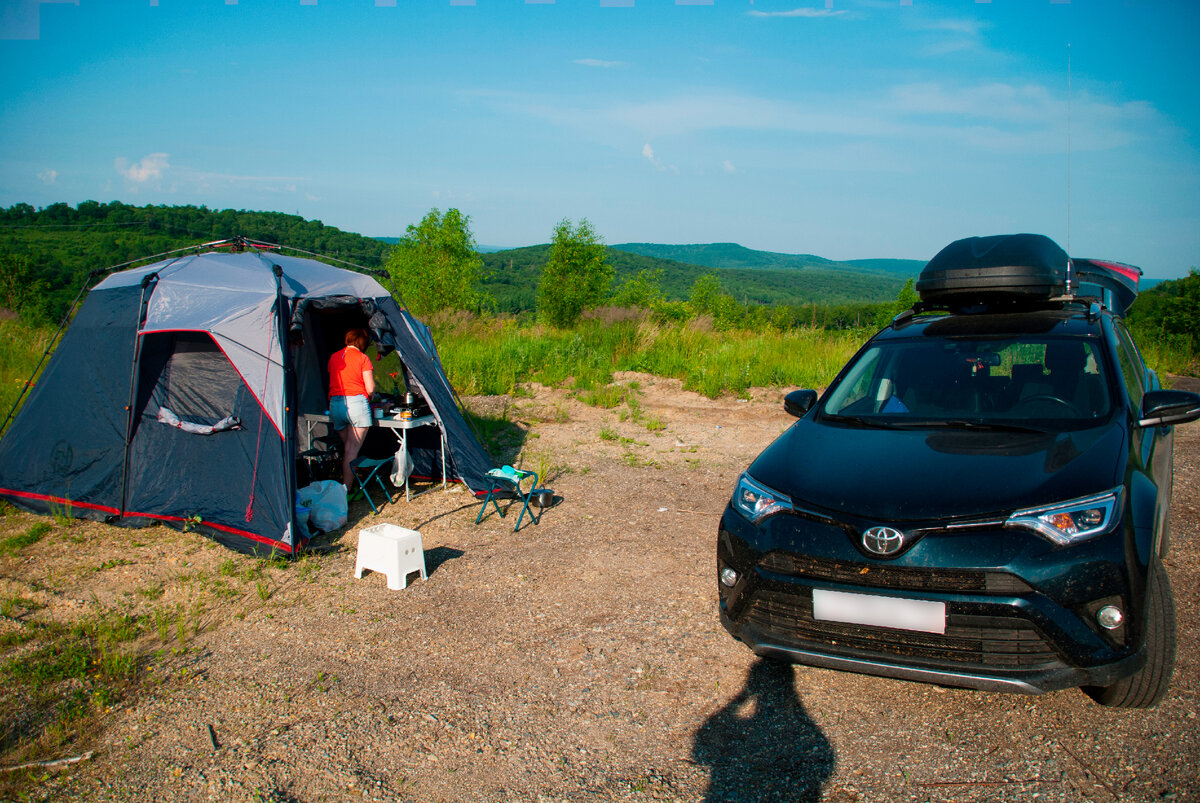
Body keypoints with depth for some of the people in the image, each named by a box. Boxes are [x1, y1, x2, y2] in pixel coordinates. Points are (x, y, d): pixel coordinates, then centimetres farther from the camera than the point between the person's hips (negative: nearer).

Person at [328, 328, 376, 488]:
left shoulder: (334, 357, 15)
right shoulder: (363, 358, -1)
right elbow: (370, 388, -6)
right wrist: (366, 397, 15)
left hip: (335, 404, 5)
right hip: (356, 403, -5)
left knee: (346, 448, 16)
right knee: (352, 450, -4)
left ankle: (346, 485, 20)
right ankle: (346, 490, -6)